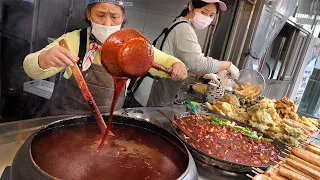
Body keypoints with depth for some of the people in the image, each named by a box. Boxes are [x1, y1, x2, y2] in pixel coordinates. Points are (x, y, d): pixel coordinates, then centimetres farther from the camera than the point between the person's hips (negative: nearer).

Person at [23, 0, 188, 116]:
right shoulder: (74, 40, -16)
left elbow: (164, 61, -3)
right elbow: (32, 69, -22)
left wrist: (176, 65, -26)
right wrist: (43, 60, -46)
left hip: (108, 120, 2)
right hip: (67, 117, -1)